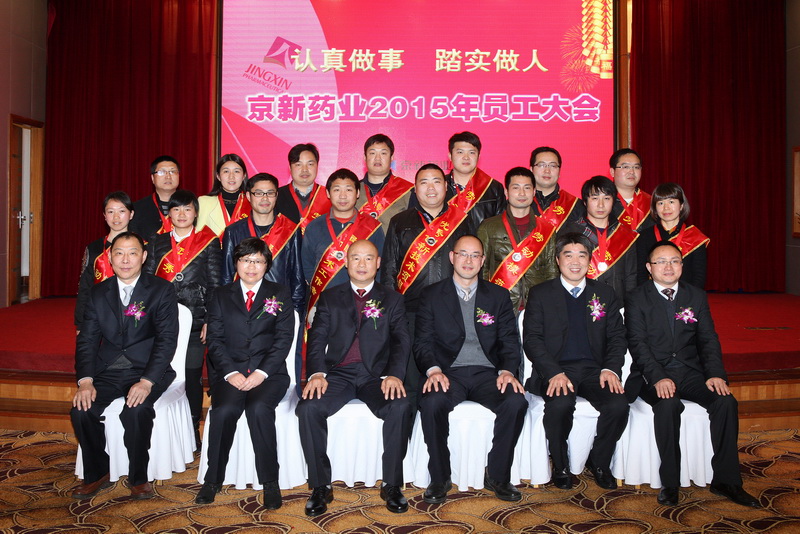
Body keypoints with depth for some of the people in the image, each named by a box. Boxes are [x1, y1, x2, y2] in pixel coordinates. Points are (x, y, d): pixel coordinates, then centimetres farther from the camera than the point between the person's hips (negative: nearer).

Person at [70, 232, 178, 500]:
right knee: (81, 410, -21)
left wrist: (147, 382, -23)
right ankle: (97, 475, 5)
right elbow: (87, 340, 5)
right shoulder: (98, 292, 10)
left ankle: (138, 478, -4)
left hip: (146, 370, -4)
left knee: (136, 411, -30)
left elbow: (167, 340, -11)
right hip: (107, 372, 4)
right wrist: (85, 382, -12)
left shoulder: (162, 290, -2)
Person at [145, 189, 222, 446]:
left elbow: (214, 285, 0)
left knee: (192, 375, 3)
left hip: (195, 320, -2)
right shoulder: (157, 243, 12)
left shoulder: (208, 242, 3)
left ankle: (192, 430, 16)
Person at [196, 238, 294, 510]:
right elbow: (215, 339, 6)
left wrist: (261, 372, -12)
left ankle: (270, 481, -17)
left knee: (259, 408, -31)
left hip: (268, 371, -1)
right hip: (231, 371, 1)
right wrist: (231, 372, -11)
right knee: (224, 410, -29)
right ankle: (213, 480, -9)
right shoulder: (221, 296, 15)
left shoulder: (280, 295, 12)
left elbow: (284, 338, 2)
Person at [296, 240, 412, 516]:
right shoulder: (330, 298, 16)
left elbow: (402, 340, 2)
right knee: (308, 408, -27)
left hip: (377, 375, -1)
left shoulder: (392, 299, 15)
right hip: (338, 374, 1)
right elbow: (317, 338, 5)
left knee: (400, 407, -31)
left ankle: (392, 485, -12)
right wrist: (316, 373, -14)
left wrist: (394, 374, -17)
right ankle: (320, 487, -10)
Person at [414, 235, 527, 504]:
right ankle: (439, 478, -12)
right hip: (448, 373, -1)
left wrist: (507, 371, -12)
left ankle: (497, 475, -8)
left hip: (487, 373, 2)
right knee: (432, 403, -33)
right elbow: (423, 341, 3)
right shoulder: (432, 295, 9)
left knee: (517, 402, -28)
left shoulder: (498, 296, 14)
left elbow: (510, 340, 8)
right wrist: (433, 370, -17)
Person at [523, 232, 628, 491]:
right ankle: (560, 466, -4)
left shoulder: (605, 293, 16)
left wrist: (611, 368, -9)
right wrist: (554, 373, -17)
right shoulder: (540, 294, 7)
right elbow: (532, 339, -2)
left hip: (594, 370, 3)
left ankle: (599, 462, 3)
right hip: (555, 370, -2)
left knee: (618, 405, -26)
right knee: (560, 405, -33)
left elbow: (617, 336, 11)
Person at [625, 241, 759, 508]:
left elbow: (708, 339, 6)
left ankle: (725, 480, -8)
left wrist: (716, 374, -12)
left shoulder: (697, 296, 12)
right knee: (668, 405, -33)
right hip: (655, 375, -4)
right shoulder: (637, 299, 1)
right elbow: (637, 343, -9)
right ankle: (670, 482, -18)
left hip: (691, 372, 4)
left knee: (726, 401, -22)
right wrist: (658, 378, -24)